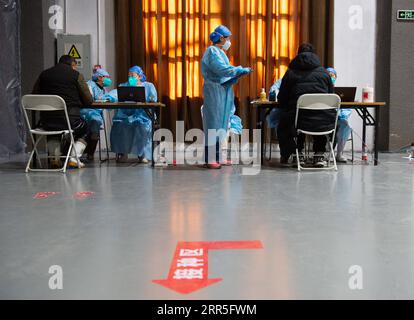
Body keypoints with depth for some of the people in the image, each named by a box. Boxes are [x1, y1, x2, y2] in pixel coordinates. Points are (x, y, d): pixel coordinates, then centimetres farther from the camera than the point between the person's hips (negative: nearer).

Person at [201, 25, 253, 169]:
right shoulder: (212, 51, -10)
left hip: (222, 92, 10)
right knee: (214, 124, -8)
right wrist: (242, 70, -18)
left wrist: (239, 73, 4)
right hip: (214, 92, -10)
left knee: (221, 125, 10)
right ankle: (209, 159, -4)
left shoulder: (220, 52, 19)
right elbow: (222, 69, -23)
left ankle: (217, 157, 16)